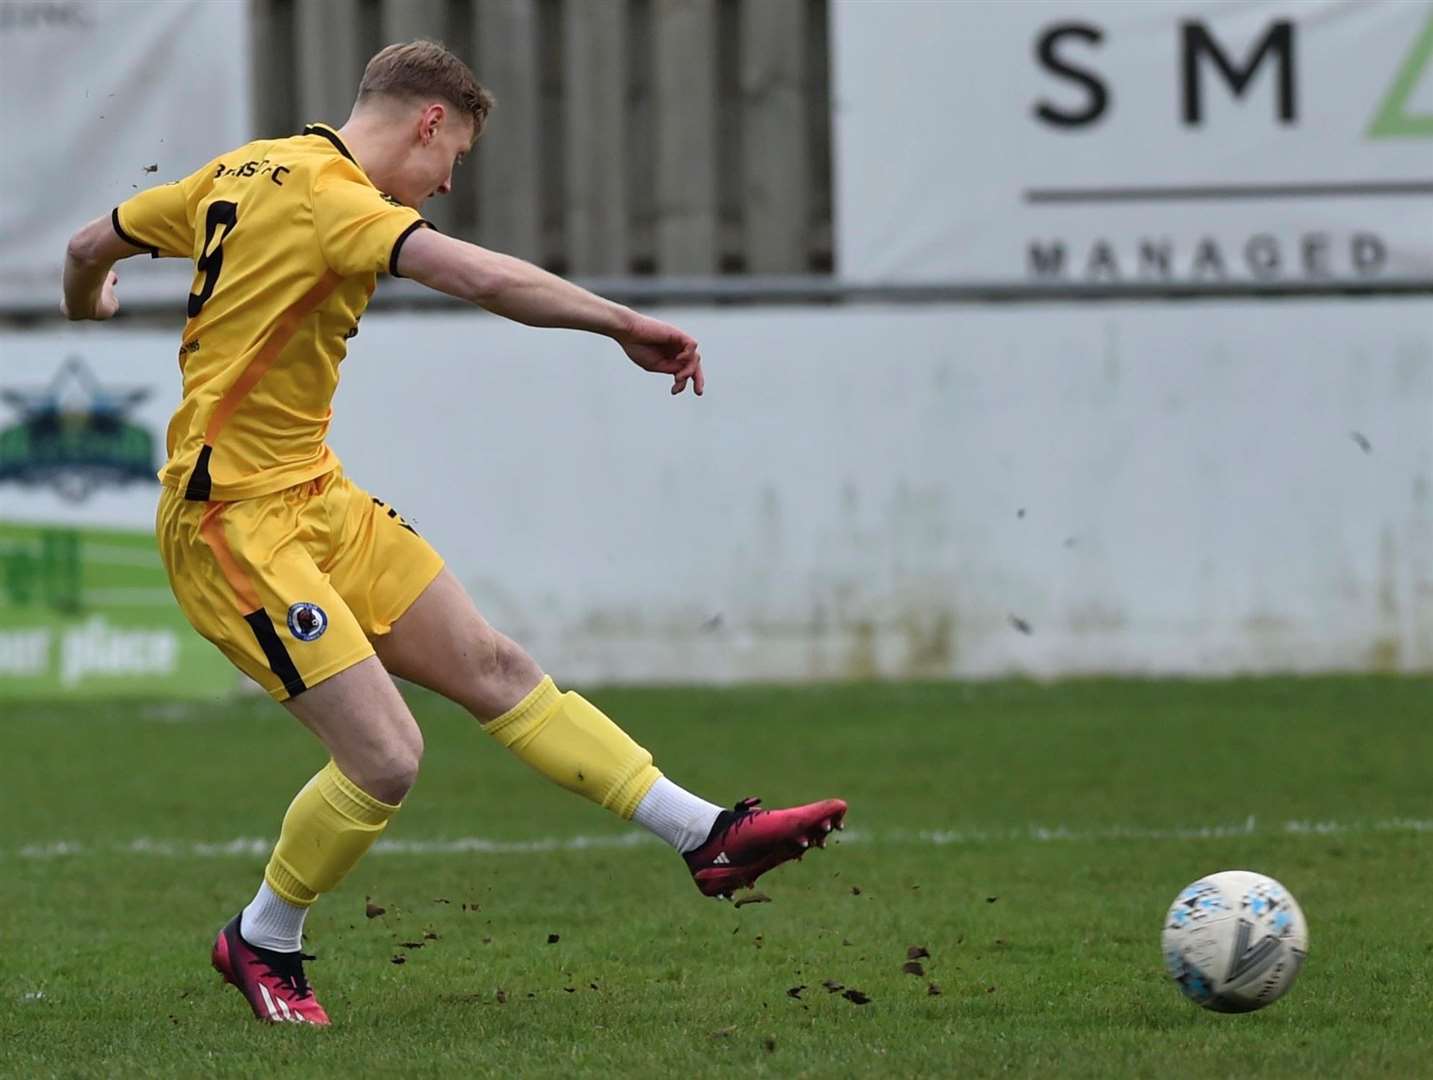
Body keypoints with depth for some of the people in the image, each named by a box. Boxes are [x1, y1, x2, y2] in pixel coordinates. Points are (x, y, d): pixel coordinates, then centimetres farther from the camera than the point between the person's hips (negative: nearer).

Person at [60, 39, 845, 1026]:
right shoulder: (329, 194, -18)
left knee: (493, 666, 6)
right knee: (387, 758, -13)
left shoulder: (244, 171, 10)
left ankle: (709, 836, 6)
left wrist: (87, 304, 44)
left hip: (316, 498, 11)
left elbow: (92, 246, 22)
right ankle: (262, 943, 11)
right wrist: (625, 324, -26)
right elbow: (483, 279, -32)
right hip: (236, 520, -11)